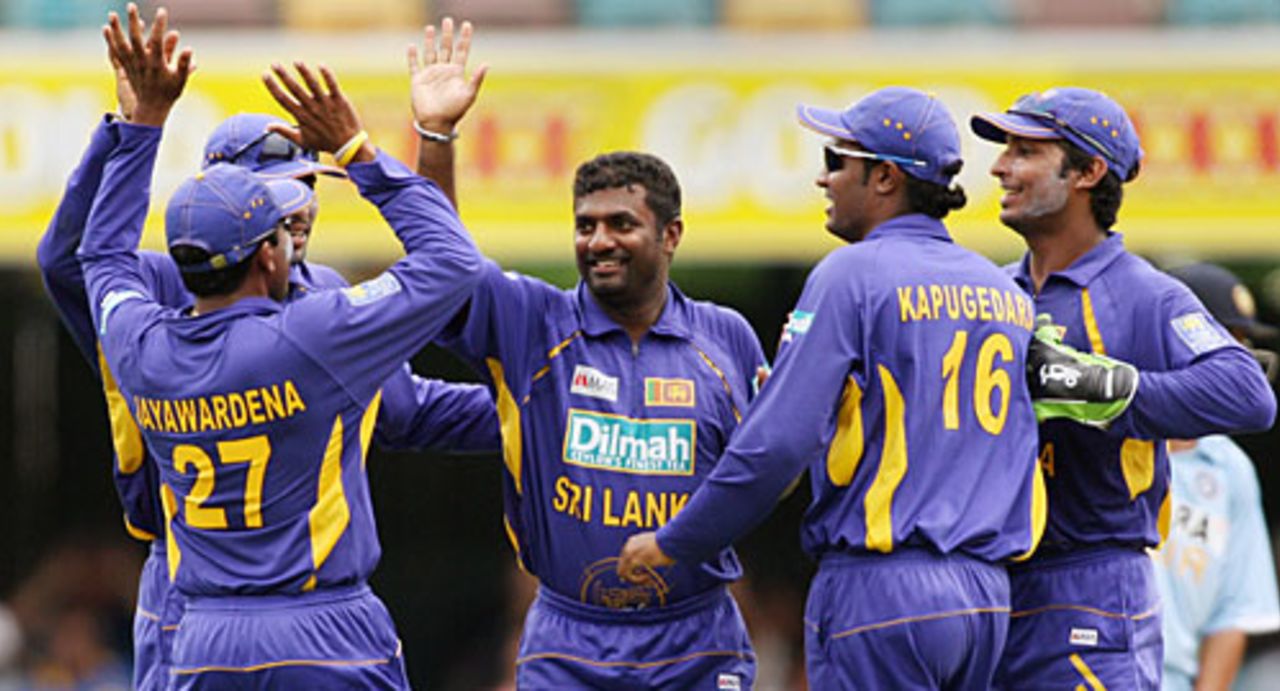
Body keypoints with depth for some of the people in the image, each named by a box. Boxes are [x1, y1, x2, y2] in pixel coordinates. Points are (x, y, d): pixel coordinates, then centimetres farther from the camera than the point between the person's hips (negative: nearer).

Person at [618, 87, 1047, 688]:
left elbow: (775, 444, -13)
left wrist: (672, 544, -3)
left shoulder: (853, 275, -7)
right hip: (986, 595, 7)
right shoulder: (1004, 293, 13)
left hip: (879, 592, -7)